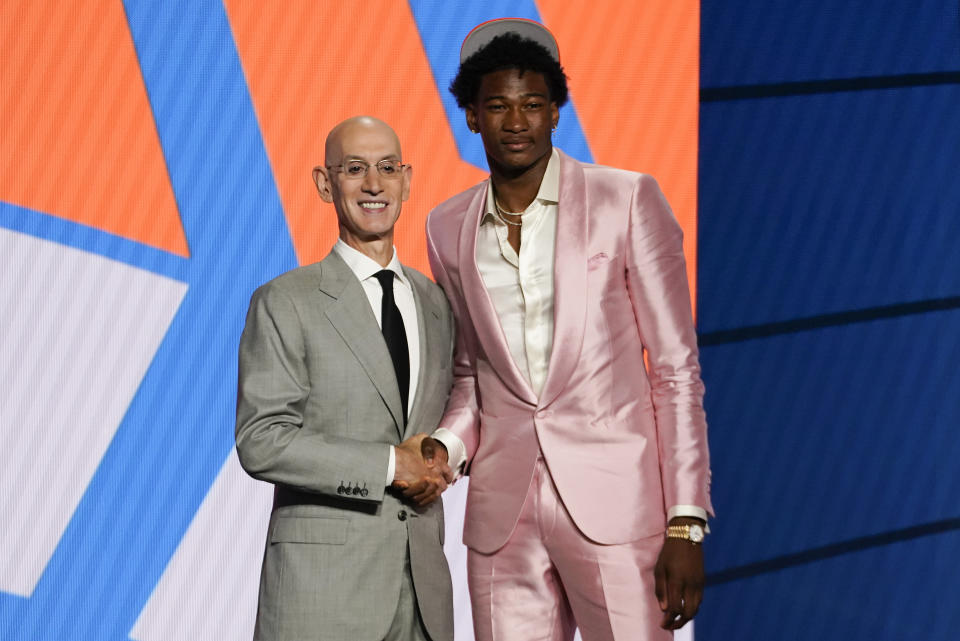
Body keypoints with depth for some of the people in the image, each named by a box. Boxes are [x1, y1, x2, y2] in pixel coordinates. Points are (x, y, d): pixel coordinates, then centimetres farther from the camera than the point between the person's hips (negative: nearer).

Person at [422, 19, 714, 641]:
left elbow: (677, 368, -2)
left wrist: (687, 524, -7)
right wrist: (448, 446, -1)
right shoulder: (449, 229, 11)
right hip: (502, 517, 4)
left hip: (614, 504, -3)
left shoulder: (627, 200, -2)